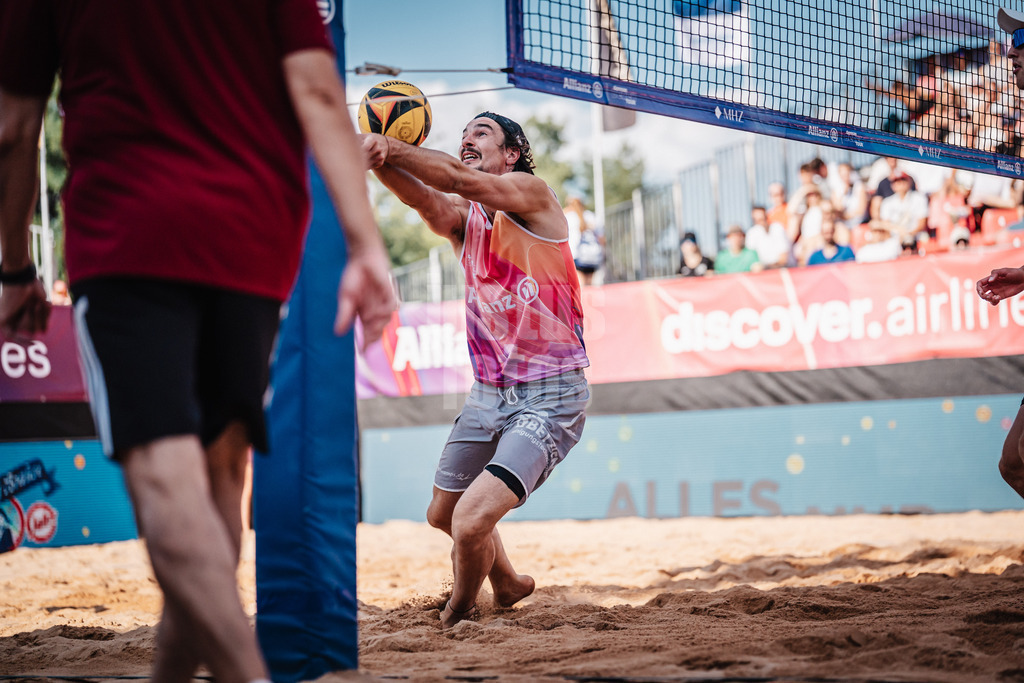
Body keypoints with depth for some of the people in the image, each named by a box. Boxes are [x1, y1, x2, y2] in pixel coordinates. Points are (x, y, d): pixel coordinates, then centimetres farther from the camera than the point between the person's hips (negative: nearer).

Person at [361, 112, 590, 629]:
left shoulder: (533, 192, -8)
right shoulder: (462, 218, 8)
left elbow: (459, 179, -26)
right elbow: (425, 198, -15)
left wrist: (387, 146, -27)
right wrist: (379, 160, -35)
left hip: (550, 397, -8)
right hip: (488, 392, 8)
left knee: (471, 521, -20)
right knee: (442, 514, 20)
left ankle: (457, 618, 9)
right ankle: (507, 585, 48)